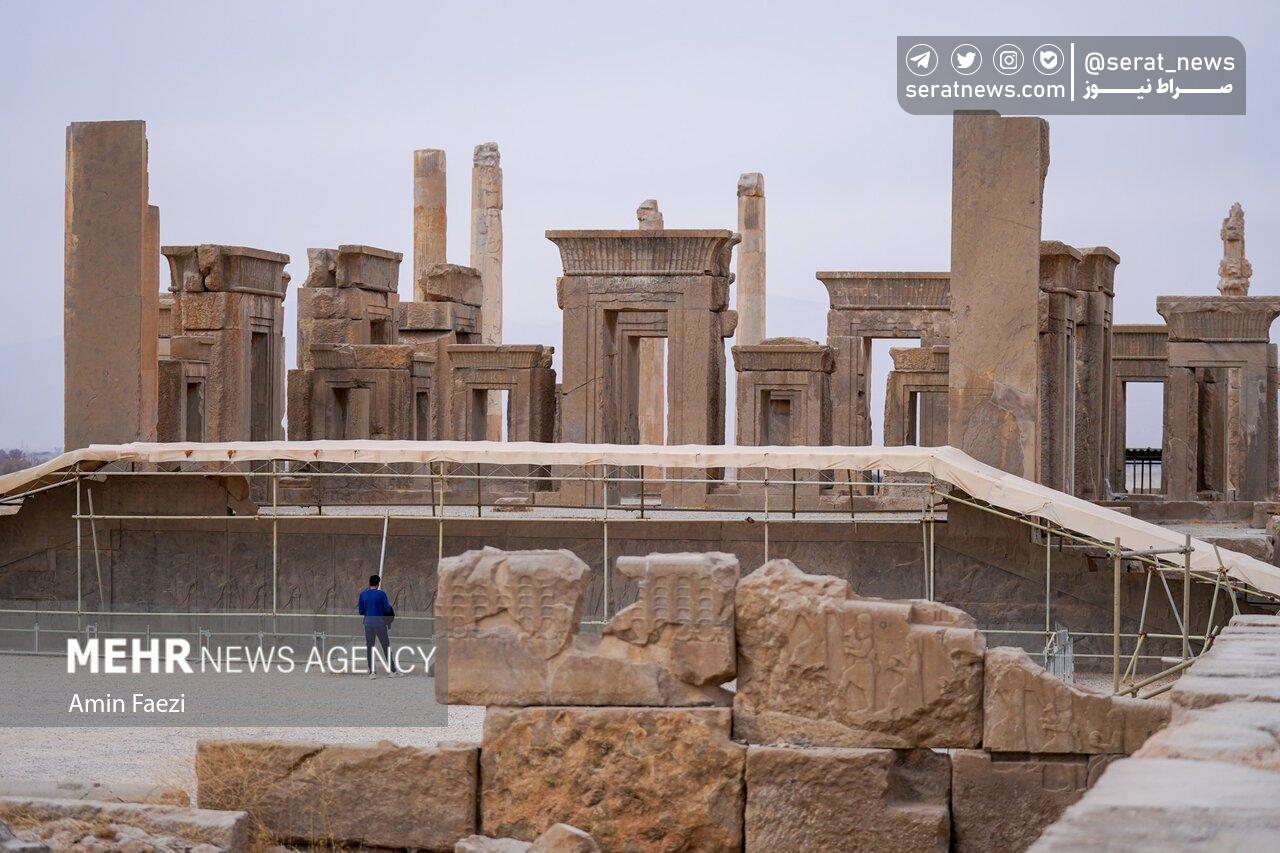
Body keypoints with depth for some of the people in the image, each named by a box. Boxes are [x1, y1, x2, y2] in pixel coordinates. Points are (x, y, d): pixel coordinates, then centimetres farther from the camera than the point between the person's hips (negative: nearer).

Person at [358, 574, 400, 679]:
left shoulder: (363, 595, 1)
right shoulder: (381, 594, -7)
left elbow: (361, 611, 4)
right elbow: (387, 609, -6)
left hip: (368, 623, 2)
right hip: (380, 623, -2)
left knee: (369, 647, 6)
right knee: (386, 647, 5)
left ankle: (372, 672, 0)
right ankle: (392, 670, 6)